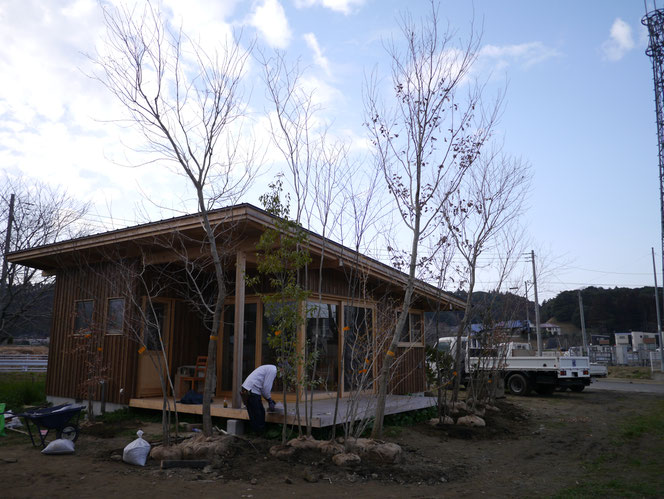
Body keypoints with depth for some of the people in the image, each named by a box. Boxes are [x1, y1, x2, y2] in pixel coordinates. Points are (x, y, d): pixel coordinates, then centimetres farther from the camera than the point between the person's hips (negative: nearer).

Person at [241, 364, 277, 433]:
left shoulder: (271, 368, 21)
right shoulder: (273, 370, -10)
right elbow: (266, 387, -15)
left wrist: (270, 400, 23)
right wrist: (269, 400, -1)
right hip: (251, 391, -10)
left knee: (261, 412, 14)